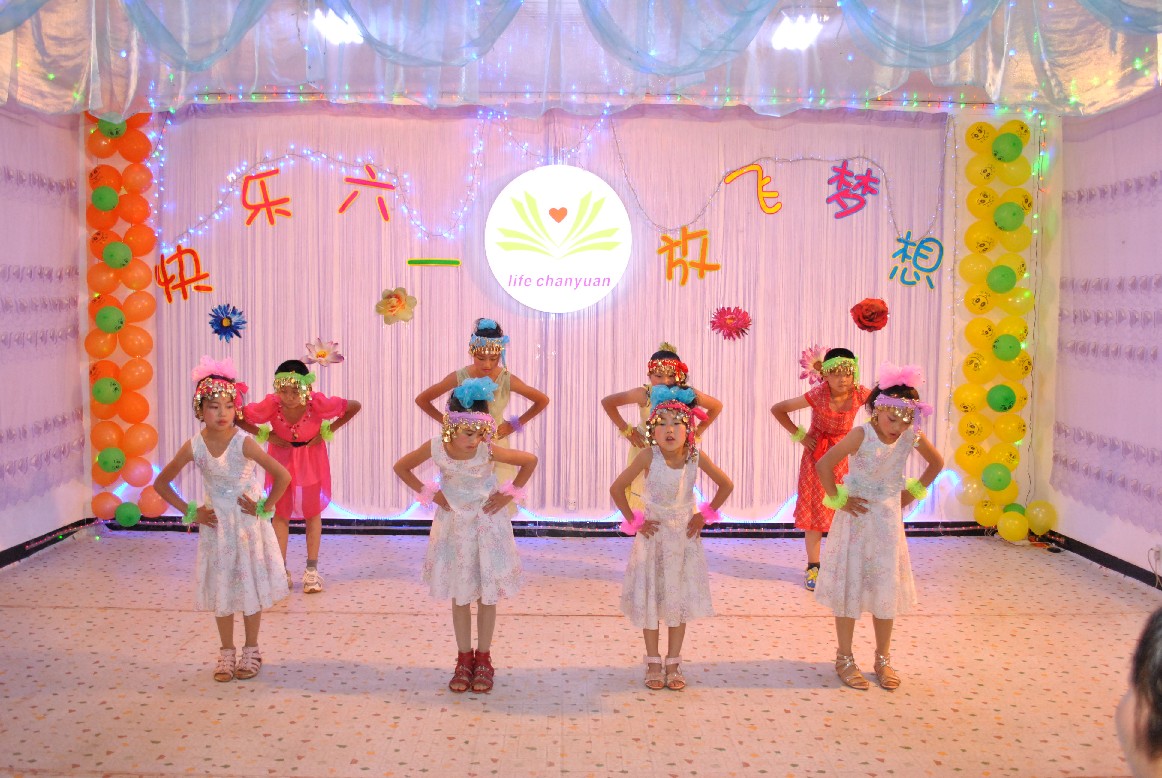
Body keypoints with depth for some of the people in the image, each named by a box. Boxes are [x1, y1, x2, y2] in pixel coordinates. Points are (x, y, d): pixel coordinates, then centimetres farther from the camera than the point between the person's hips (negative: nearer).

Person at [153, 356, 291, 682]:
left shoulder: (243, 443, -20)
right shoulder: (194, 447, -10)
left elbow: (282, 476, -22)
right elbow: (161, 483, 2)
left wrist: (263, 508, -14)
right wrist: (190, 512, -1)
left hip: (248, 524, -2)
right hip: (215, 524, 3)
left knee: (250, 585, 7)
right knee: (221, 588, 11)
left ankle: (251, 650, 22)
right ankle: (226, 652, 25)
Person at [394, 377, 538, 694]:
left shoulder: (488, 451, -23)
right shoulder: (436, 448, -19)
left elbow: (530, 461, -11)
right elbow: (401, 467, -2)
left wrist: (510, 493, -9)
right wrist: (429, 493, -5)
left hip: (488, 526, -1)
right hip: (454, 526, 1)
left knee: (487, 596, 7)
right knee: (459, 597, 9)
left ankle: (483, 659, 22)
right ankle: (464, 659, 23)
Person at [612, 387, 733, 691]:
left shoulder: (696, 457, -13)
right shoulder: (649, 456, -19)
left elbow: (726, 485, 0)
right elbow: (616, 488, -15)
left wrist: (704, 516, -3)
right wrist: (634, 521, -12)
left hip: (684, 534, 2)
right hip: (654, 533, -2)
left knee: (681, 598, 8)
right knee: (650, 598, 4)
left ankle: (674, 663, 20)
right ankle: (654, 663, 19)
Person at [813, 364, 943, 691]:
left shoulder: (912, 438, -8)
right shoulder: (862, 435, -20)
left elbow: (937, 462, 12)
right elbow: (824, 464, -23)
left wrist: (914, 492, 5)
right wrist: (838, 500, -16)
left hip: (888, 521, 4)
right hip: (856, 519, -4)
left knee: (886, 590, 10)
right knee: (849, 588, 5)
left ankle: (883, 660, 25)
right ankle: (845, 659, 18)